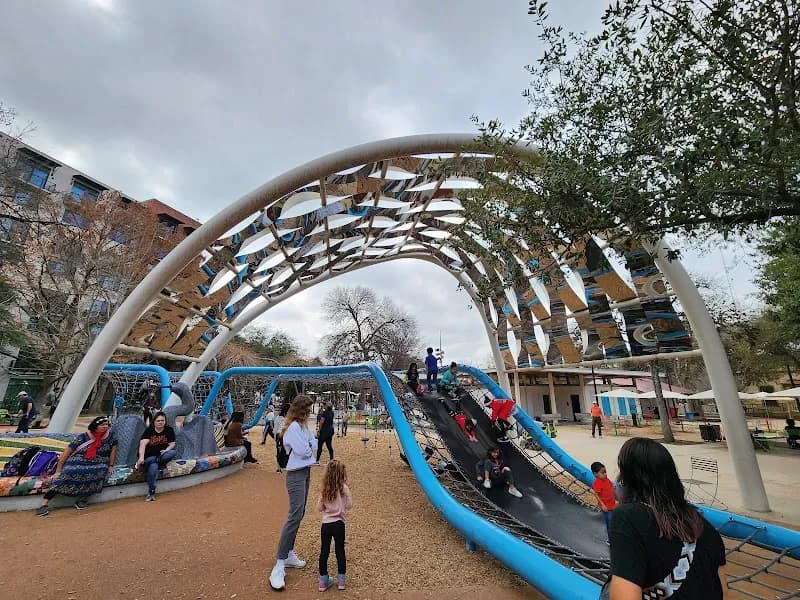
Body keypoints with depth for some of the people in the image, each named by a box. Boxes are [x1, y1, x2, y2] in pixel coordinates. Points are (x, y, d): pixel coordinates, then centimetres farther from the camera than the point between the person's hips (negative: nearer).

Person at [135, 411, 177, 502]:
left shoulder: (169, 430, 1)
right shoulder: (149, 430, -6)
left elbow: (172, 444, 2)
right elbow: (143, 444, -20)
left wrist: (167, 450, -20)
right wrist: (141, 457, -36)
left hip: (162, 456, 2)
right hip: (150, 456, -2)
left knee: (173, 452, -31)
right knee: (153, 466, -35)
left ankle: (144, 462, -27)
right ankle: (151, 492, -21)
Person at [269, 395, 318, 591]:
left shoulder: (302, 426, 10)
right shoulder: (293, 427, -20)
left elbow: (314, 445, 11)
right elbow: (304, 451, -23)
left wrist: (309, 446, -8)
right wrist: (309, 447, -4)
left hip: (305, 472, 10)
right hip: (296, 474, -10)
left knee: (299, 514, 15)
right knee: (295, 516, -13)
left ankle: (289, 554, 26)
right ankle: (279, 566, -7)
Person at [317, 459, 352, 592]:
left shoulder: (324, 489, -3)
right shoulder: (344, 488, -13)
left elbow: (319, 508, 4)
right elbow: (349, 505, -8)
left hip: (325, 524, 3)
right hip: (338, 524, -3)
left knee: (324, 552, 15)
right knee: (340, 551, 12)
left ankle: (323, 581, 25)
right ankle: (342, 580, 23)